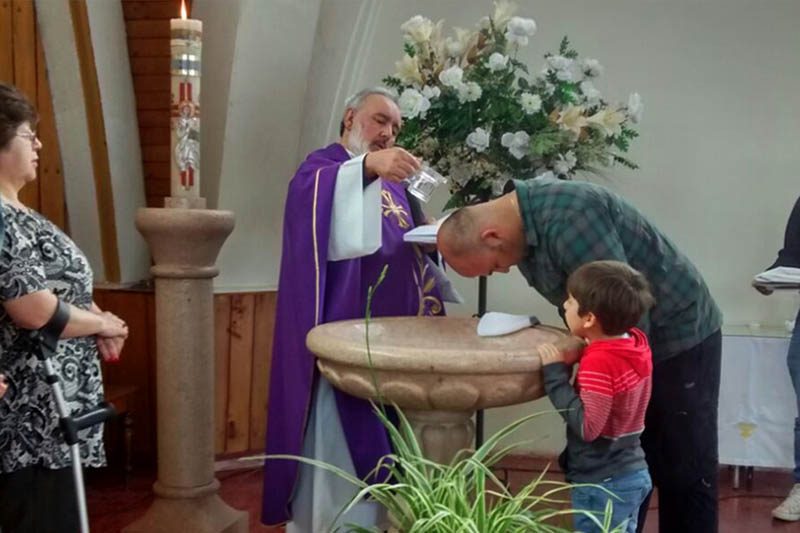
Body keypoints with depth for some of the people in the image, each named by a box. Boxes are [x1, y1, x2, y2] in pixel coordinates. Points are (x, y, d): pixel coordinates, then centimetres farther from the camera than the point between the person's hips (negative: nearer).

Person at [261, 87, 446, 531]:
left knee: (379, 442, 13)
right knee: (339, 443, -4)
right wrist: (367, 165, -47)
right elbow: (306, 191, -31)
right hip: (343, 334, -7)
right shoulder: (325, 165, -5)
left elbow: (409, 248, 23)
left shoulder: (391, 180, 18)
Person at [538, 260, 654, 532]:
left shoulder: (598, 363, -25)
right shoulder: (636, 343, 0)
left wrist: (556, 373, -23)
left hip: (602, 485, -8)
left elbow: (587, 427, -26)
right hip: (631, 474, 9)